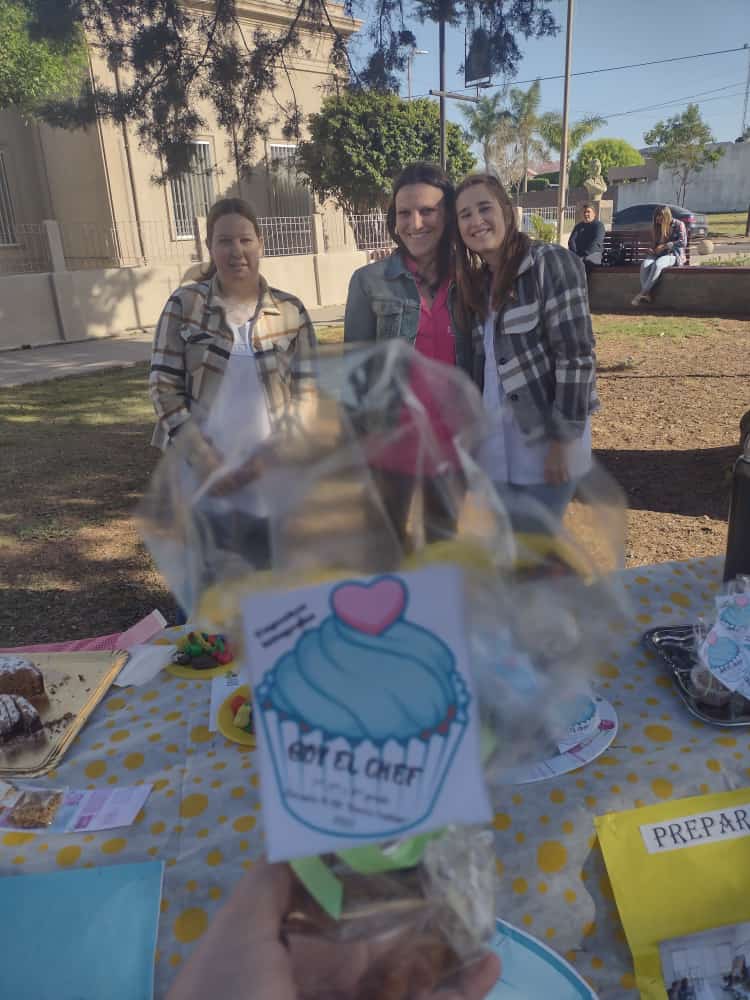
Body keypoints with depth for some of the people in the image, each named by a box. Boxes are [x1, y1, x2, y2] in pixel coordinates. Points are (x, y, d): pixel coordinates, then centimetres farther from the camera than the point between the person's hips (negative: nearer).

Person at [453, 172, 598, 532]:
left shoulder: (551, 263, -11)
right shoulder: (476, 282, 11)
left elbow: (576, 355, -16)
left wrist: (564, 440, -19)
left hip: (544, 445, -7)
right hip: (494, 446, 7)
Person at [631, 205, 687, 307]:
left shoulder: (678, 225, 1)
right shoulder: (657, 227, 18)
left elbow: (683, 242, -9)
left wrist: (664, 246, -17)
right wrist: (653, 250, 3)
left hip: (674, 254, -5)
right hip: (659, 254, 5)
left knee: (657, 265, -39)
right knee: (644, 265, -31)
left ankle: (641, 294, -40)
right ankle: (646, 294, -42)